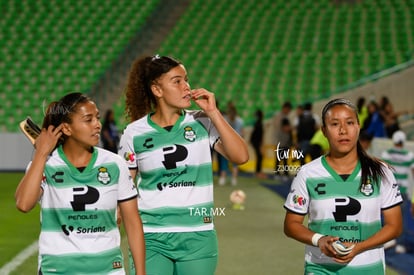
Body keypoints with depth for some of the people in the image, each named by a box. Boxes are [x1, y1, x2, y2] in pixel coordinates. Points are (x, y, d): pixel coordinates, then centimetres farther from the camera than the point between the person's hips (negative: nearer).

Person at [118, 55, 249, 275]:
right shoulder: (134, 133, -1)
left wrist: (213, 113, -11)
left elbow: (240, 156, -10)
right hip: (152, 239, -1)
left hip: (198, 237, 1)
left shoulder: (202, 123, 1)